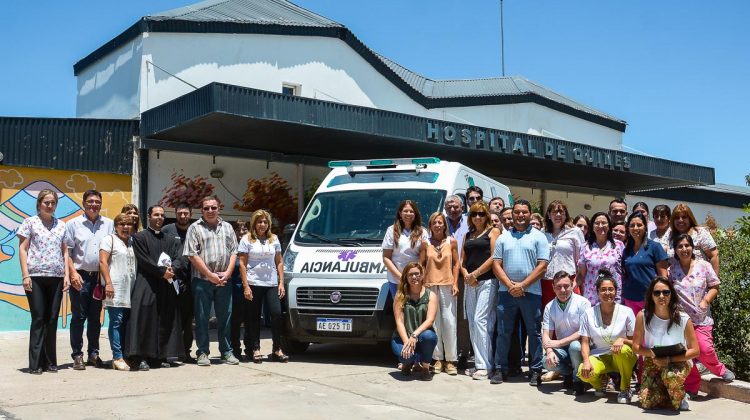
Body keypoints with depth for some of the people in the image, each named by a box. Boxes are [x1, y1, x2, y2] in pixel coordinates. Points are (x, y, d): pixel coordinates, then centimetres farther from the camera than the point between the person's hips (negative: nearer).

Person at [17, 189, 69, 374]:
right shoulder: (30, 222, 4)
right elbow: (23, 249, 0)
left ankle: (50, 362, 12)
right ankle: (36, 363, 1)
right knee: (38, 319, -4)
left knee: (52, 319, 5)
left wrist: (67, 274, 5)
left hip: (56, 277, 3)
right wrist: (25, 275, -8)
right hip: (36, 276, -3)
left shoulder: (61, 225, 13)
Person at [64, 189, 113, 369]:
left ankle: (93, 354, 19)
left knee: (95, 317, 10)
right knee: (78, 317, 0)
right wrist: (73, 273, -12)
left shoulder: (109, 224, 8)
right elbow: (67, 251, -1)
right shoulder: (73, 224, 2)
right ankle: (77, 356, 7)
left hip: (100, 277, 3)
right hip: (80, 277, -3)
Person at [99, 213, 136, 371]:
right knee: (116, 322, -8)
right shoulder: (109, 240, 3)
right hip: (115, 290, -6)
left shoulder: (133, 242, 21)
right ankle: (118, 358, -7)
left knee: (126, 323, 4)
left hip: (130, 290, 6)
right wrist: (108, 283, -15)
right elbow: (103, 262, -5)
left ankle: (125, 355, 8)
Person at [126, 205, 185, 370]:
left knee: (165, 321, 4)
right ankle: (141, 357, -9)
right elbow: (144, 260, -7)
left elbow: (177, 259, 7)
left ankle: (161, 356, 9)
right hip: (146, 284, -5)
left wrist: (172, 269, -14)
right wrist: (162, 271, -14)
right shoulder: (139, 237, 3)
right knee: (144, 318, -10)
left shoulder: (170, 239, 18)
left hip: (166, 285, 5)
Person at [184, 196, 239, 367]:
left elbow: (233, 252, 10)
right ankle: (203, 352, 10)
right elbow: (193, 255, -7)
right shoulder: (195, 228, 2)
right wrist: (211, 275, -11)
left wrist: (227, 273, -5)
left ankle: (226, 351, 16)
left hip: (224, 281, 3)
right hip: (202, 280, -3)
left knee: (225, 317, 7)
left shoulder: (227, 227, 14)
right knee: (202, 318, 2)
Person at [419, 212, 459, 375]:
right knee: (434, 322, 0)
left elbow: (456, 264, 6)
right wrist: (423, 282, -1)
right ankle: (438, 358, 9)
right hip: (430, 286, 1)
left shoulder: (452, 242, 6)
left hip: (447, 286, 0)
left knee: (449, 322, -3)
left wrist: (455, 284, -1)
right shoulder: (425, 243, 7)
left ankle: (451, 360, 4)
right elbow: (421, 264, 10)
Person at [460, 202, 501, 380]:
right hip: (470, 283, 6)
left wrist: (475, 274, -10)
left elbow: (494, 257, -7)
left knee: (480, 320, -14)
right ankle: (479, 363, 10)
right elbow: (462, 260, 18)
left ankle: (485, 365, -11)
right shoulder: (468, 235, 20)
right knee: (472, 322, 5)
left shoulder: (493, 231, 3)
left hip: (487, 281, -6)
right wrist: (466, 275, -2)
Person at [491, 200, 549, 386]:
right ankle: (500, 368, 15)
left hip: (531, 292, -2)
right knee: (503, 332, 7)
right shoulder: (503, 237, 10)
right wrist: (510, 285, -9)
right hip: (506, 291, 2)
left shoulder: (538, 237, 2)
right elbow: (496, 264, 5)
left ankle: (535, 370, 13)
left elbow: (542, 265, -5)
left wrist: (522, 285, -12)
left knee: (534, 332, 4)